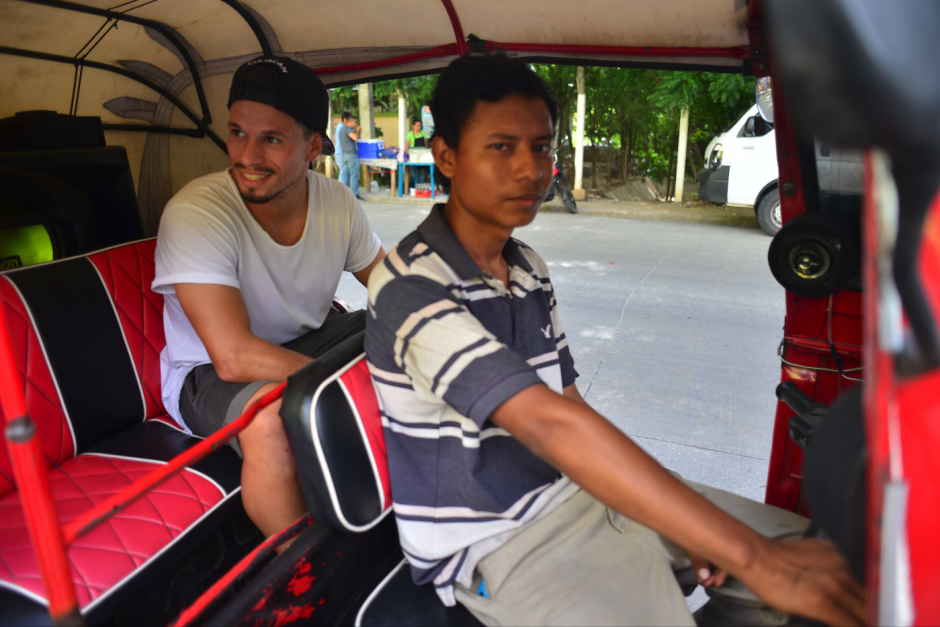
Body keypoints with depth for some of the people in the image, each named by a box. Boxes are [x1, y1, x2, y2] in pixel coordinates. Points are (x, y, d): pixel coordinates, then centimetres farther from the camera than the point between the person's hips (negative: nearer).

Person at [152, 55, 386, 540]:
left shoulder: (338, 204, -9)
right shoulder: (194, 214, -27)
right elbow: (235, 357, -34)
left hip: (304, 344, 6)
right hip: (208, 374, -5)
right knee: (275, 416, -38)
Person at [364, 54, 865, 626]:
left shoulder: (529, 269, 6)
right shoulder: (412, 289, -21)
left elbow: (570, 405, 7)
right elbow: (550, 424, -32)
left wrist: (683, 525, -3)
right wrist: (750, 556, -33)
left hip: (571, 490, 8)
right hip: (495, 543, -7)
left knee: (805, 546, 7)